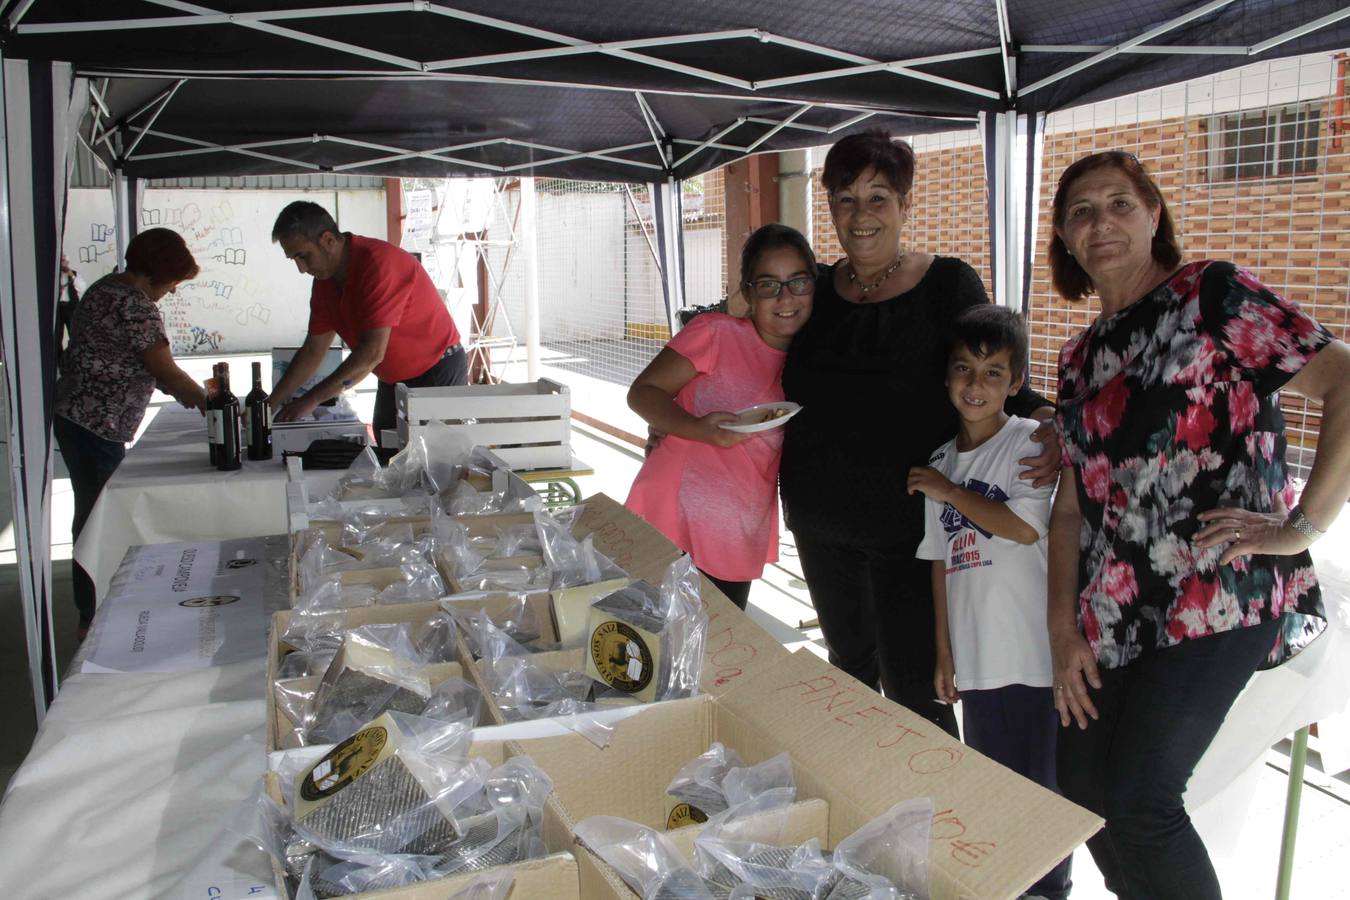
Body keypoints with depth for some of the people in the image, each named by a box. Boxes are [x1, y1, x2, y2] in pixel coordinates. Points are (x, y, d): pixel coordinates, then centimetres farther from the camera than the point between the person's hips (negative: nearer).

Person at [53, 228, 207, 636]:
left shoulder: (107, 287, 12)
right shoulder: (135, 307, -19)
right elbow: (166, 371, -18)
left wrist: (177, 389, 12)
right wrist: (212, 405, -8)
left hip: (75, 415, 10)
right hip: (96, 425, -10)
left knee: (95, 512, 18)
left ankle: (94, 611, 30)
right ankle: (93, 618, 7)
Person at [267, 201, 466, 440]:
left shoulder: (380, 262, -26)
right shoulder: (325, 280, 0)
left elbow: (372, 353, -31)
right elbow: (313, 351, 7)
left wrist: (311, 399, -29)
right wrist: (270, 406, 1)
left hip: (437, 374, -8)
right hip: (392, 382, 8)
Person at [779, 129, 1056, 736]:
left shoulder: (949, 285, -6)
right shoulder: (817, 288, 6)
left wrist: (1044, 419, -24)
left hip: (909, 524, -5)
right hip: (822, 523, 5)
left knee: (910, 687, -4)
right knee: (848, 663, 21)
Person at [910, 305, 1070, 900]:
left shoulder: (1029, 441, -7)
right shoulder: (940, 461, 9)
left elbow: (1025, 527, -20)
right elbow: (942, 562, 11)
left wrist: (948, 491, -11)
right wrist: (944, 653, 11)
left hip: (1032, 654, -5)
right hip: (975, 657, 5)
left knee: (1039, 782, 7)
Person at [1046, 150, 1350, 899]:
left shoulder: (1212, 295, -1)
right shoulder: (1081, 358, 16)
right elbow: (1073, 504, 13)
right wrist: (1063, 630, 5)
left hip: (1220, 592, -6)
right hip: (1114, 606, 6)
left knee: (1138, 797, -13)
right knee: (1079, 788, 4)